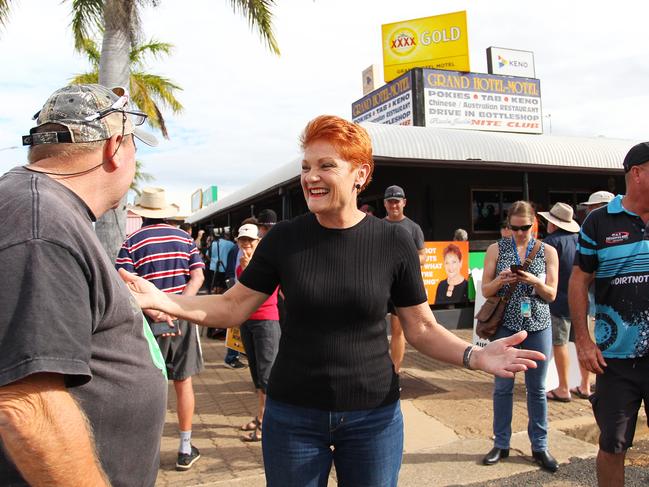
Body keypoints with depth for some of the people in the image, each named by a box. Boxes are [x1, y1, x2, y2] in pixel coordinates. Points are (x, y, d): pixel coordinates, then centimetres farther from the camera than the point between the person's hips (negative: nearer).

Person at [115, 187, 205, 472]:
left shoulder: (132, 243, -3)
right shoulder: (185, 238, 6)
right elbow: (197, 276, -4)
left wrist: (153, 311, -22)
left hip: (150, 323, -2)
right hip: (183, 319, 2)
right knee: (183, 382, 12)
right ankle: (186, 450, 21)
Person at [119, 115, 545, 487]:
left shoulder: (394, 242, -8)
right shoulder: (284, 238, -7)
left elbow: (422, 329, -2)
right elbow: (232, 308, -1)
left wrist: (473, 355, -19)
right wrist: (160, 299, -13)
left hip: (374, 415, 0)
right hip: (293, 415, 1)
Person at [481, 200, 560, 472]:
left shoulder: (547, 252, 4)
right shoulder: (496, 249, 3)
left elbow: (552, 294, 2)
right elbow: (486, 291, 2)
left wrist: (534, 281, -17)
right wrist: (500, 280, -18)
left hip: (538, 326, 0)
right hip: (505, 325, 0)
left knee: (537, 389, 7)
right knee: (502, 387, 6)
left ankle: (539, 447, 20)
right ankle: (501, 444, 20)